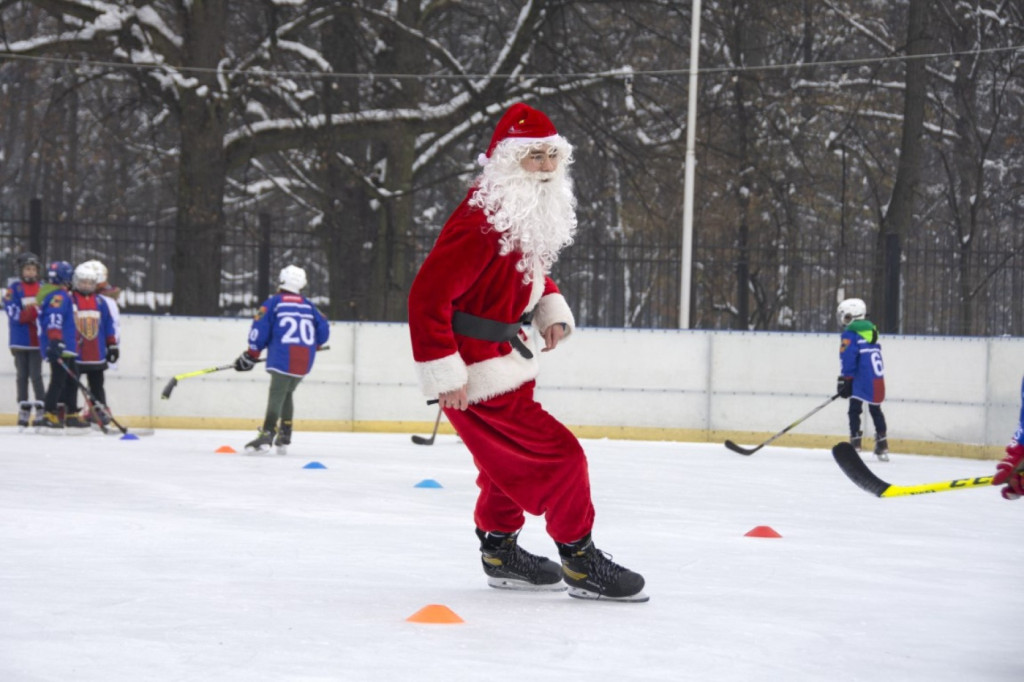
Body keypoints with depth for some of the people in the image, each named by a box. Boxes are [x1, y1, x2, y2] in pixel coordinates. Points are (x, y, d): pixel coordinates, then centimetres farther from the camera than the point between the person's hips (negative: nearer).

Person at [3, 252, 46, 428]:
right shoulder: (14, 289, -4)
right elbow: (16, 315, -13)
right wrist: (35, 309, -23)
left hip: (38, 340, 0)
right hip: (20, 340, 0)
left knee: (35, 375, -4)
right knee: (22, 375, 8)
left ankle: (41, 409, 0)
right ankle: (24, 409, 16)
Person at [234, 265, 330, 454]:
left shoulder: (274, 303, 3)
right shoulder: (309, 305, 16)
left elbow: (260, 330, -3)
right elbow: (323, 330, 13)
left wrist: (250, 356, 5)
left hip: (282, 358, -5)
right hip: (305, 360, 5)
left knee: (276, 394, -13)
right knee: (286, 393, 21)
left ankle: (267, 434, -29)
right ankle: (284, 437, 20)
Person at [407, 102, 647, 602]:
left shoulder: (534, 211, 5)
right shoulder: (483, 220, -26)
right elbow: (428, 295, -27)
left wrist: (551, 311, 7)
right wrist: (444, 372, -28)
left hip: (505, 359, 10)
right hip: (477, 375, -10)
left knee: (512, 461, 25)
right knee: (560, 457, -7)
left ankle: (499, 551, 42)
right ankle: (579, 562, 7)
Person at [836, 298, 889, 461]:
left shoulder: (849, 334, -7)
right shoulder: (871, 330, 18)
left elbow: (847, 360, -14)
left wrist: (844, 380, -10)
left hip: (862, 379, -8)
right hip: (878, 379, 8)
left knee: (854, 409, -2)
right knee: (875, 410, 15)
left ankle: (855, 443, -10)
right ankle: (882, 447, 15)